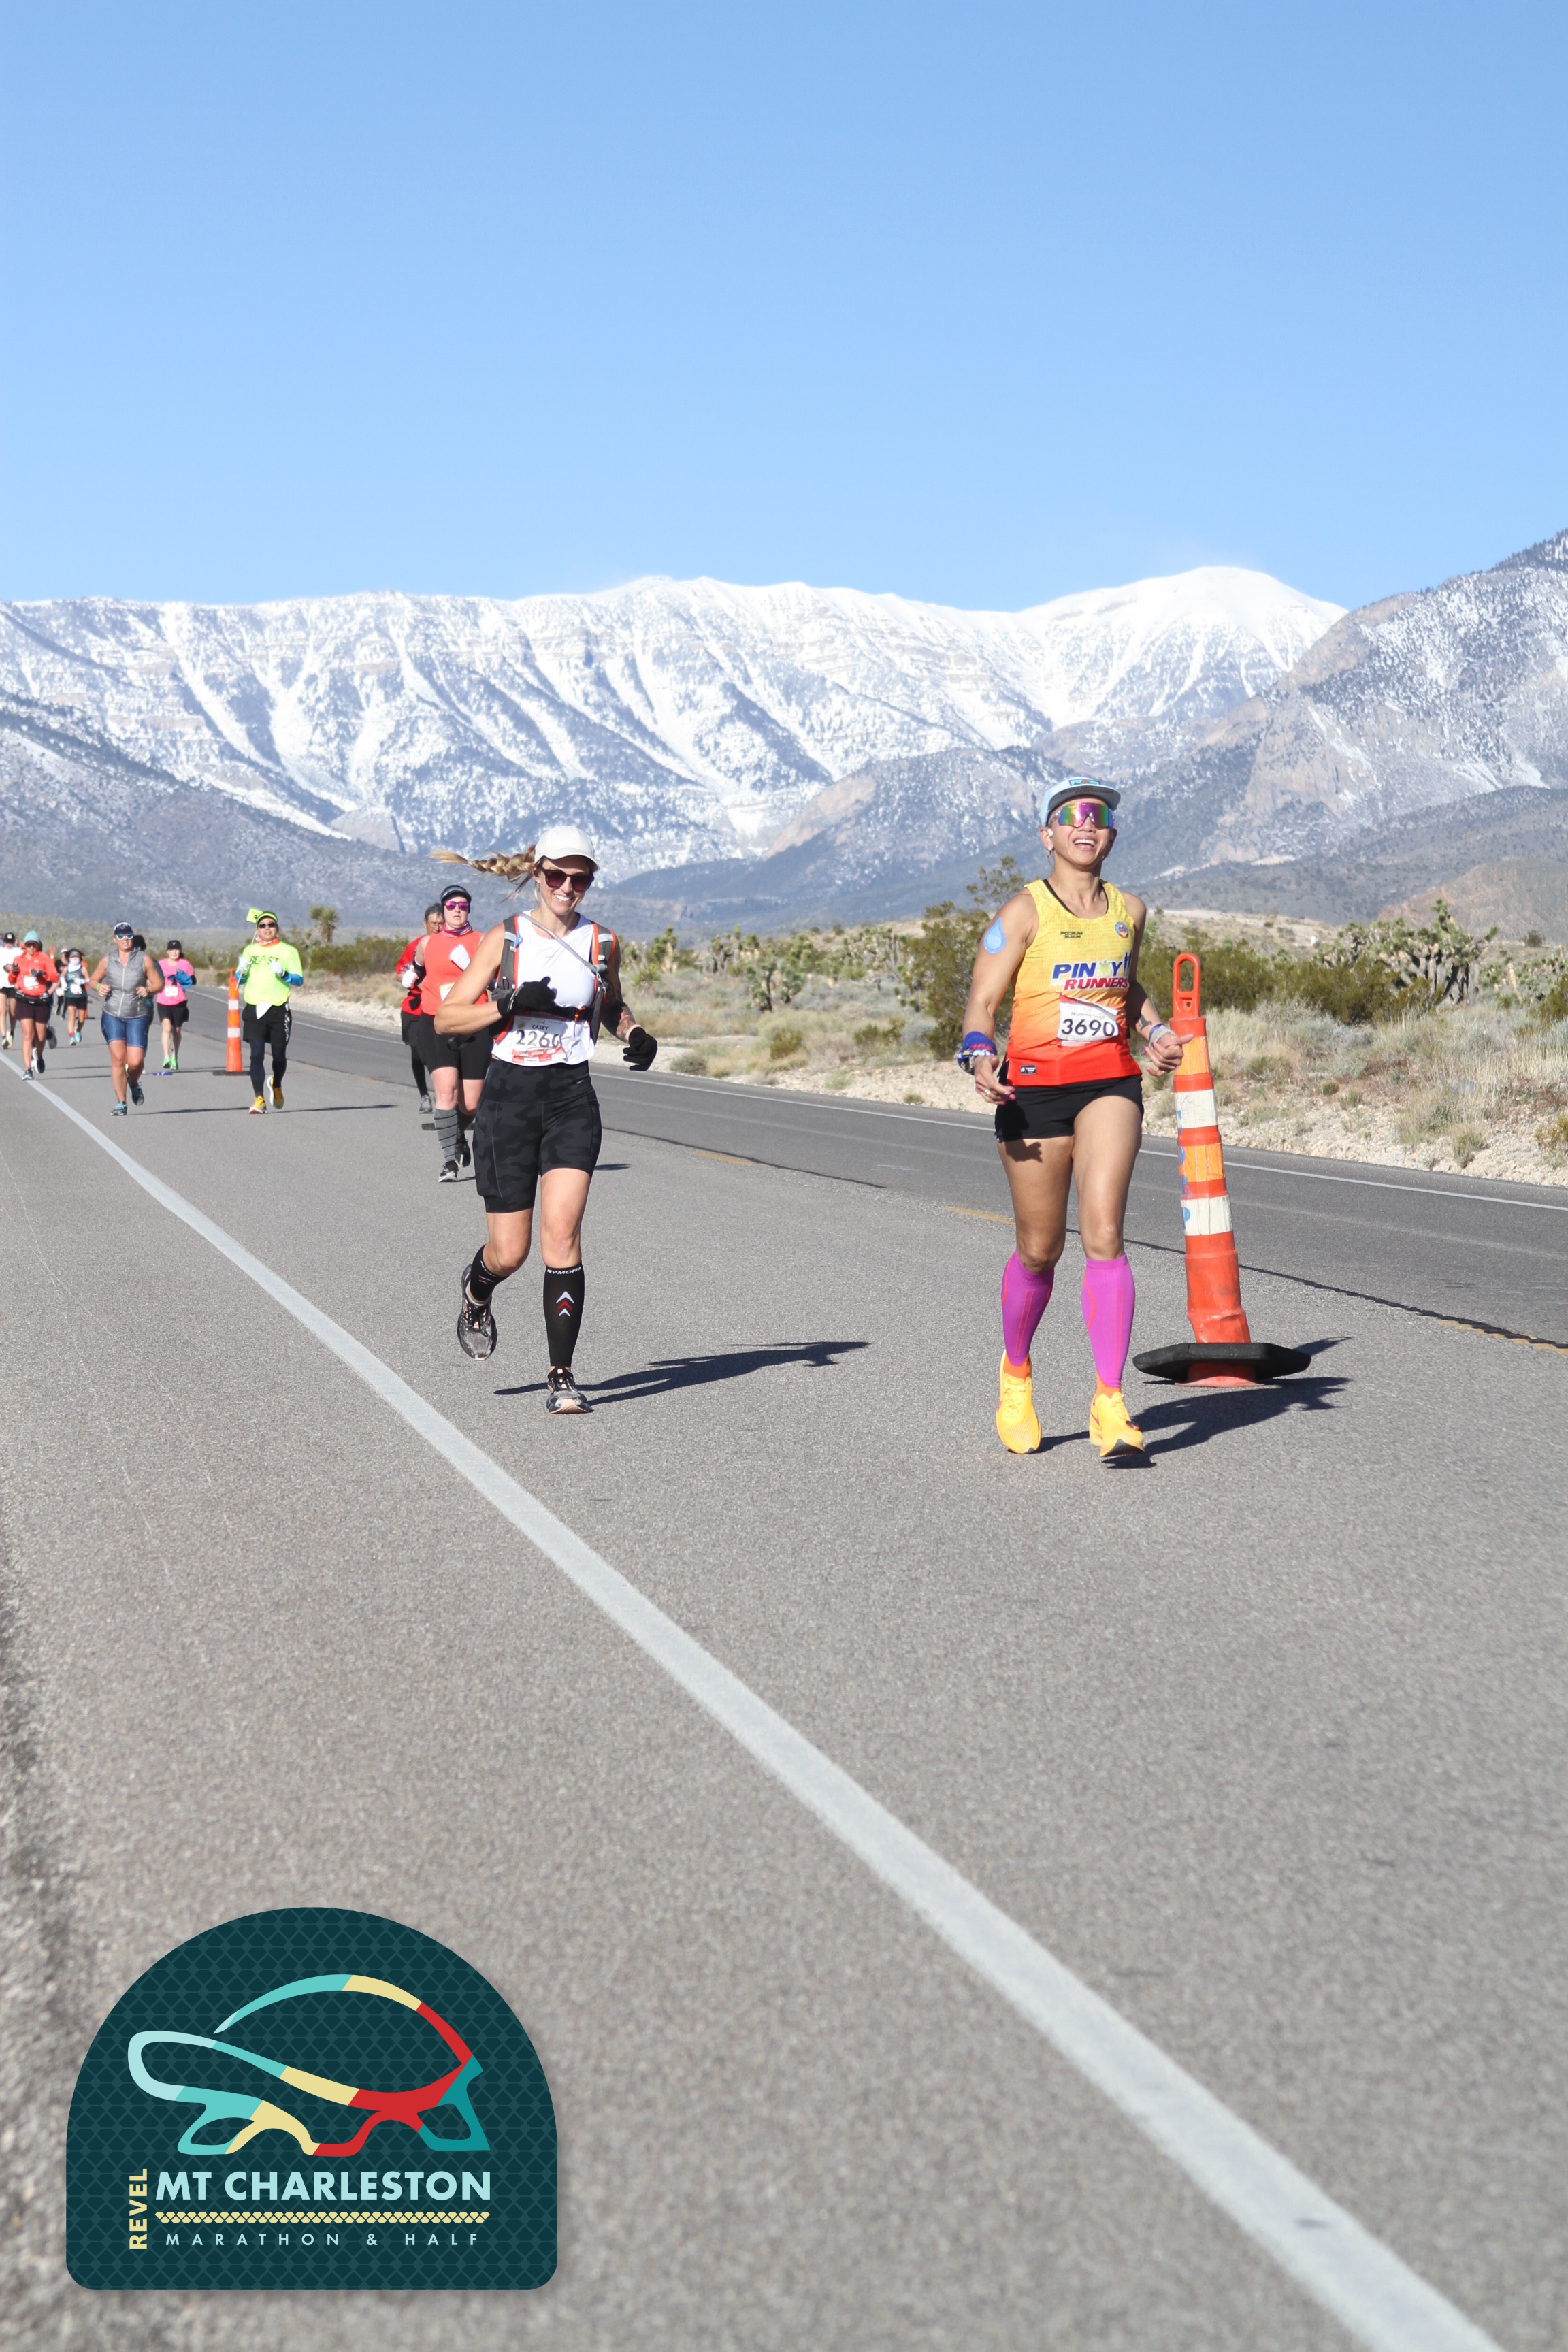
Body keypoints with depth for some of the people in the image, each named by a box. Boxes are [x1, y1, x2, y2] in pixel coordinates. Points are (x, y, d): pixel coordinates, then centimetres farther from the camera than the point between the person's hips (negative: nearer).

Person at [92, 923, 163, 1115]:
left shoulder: (145, 959, -1)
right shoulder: (107, 960, 3)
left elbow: (159, 983, 4)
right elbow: (94, 979, 15)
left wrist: (149, 990, -17)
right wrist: (99, 987, -7)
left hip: (138, 1017, -1)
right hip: (112, 1015, 1)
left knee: (135, 1061, -9)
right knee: (118, 1058, -11)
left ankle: (134, 1084, 27)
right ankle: (121, 1104, -2)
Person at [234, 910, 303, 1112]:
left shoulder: (288, 951, 5)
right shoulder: (250, 950, 14)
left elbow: (299, 980, -1)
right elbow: (238, 979, 17)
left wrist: (283, 974, -19)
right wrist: (241, 970, -5)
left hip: (279, 1010, -1)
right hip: (254, 1009, 1)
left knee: (279, 1055, 9)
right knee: (257, 1055, -11)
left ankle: (277, 1086, 39)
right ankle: (259, 1100, -14)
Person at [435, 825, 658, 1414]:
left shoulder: (602, 944, 7)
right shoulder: (504, 940, 0)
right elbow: (446, 1018, -2)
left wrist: (635, 1034, 6)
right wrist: (511, 1003, -17)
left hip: (572, 1099, 1)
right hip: (509, 1095, -1)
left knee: (562, 1237, -13)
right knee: (509, 1251, 2)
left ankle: (561, 1377, -7)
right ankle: (476, 1293, 40)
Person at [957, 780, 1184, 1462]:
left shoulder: (1129, 911, 10)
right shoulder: (1025, 912, -3)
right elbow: (981, 1003, -6)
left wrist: (1154, 1031, 11)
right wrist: (980, 1059, -25)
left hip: (1110, 1084, 2)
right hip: (1033, 1087, -2)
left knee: (1104, 1235, -15)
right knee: (1039, 1250, 6)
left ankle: (1109, 1402, -14)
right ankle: (1015, 1370, 34)